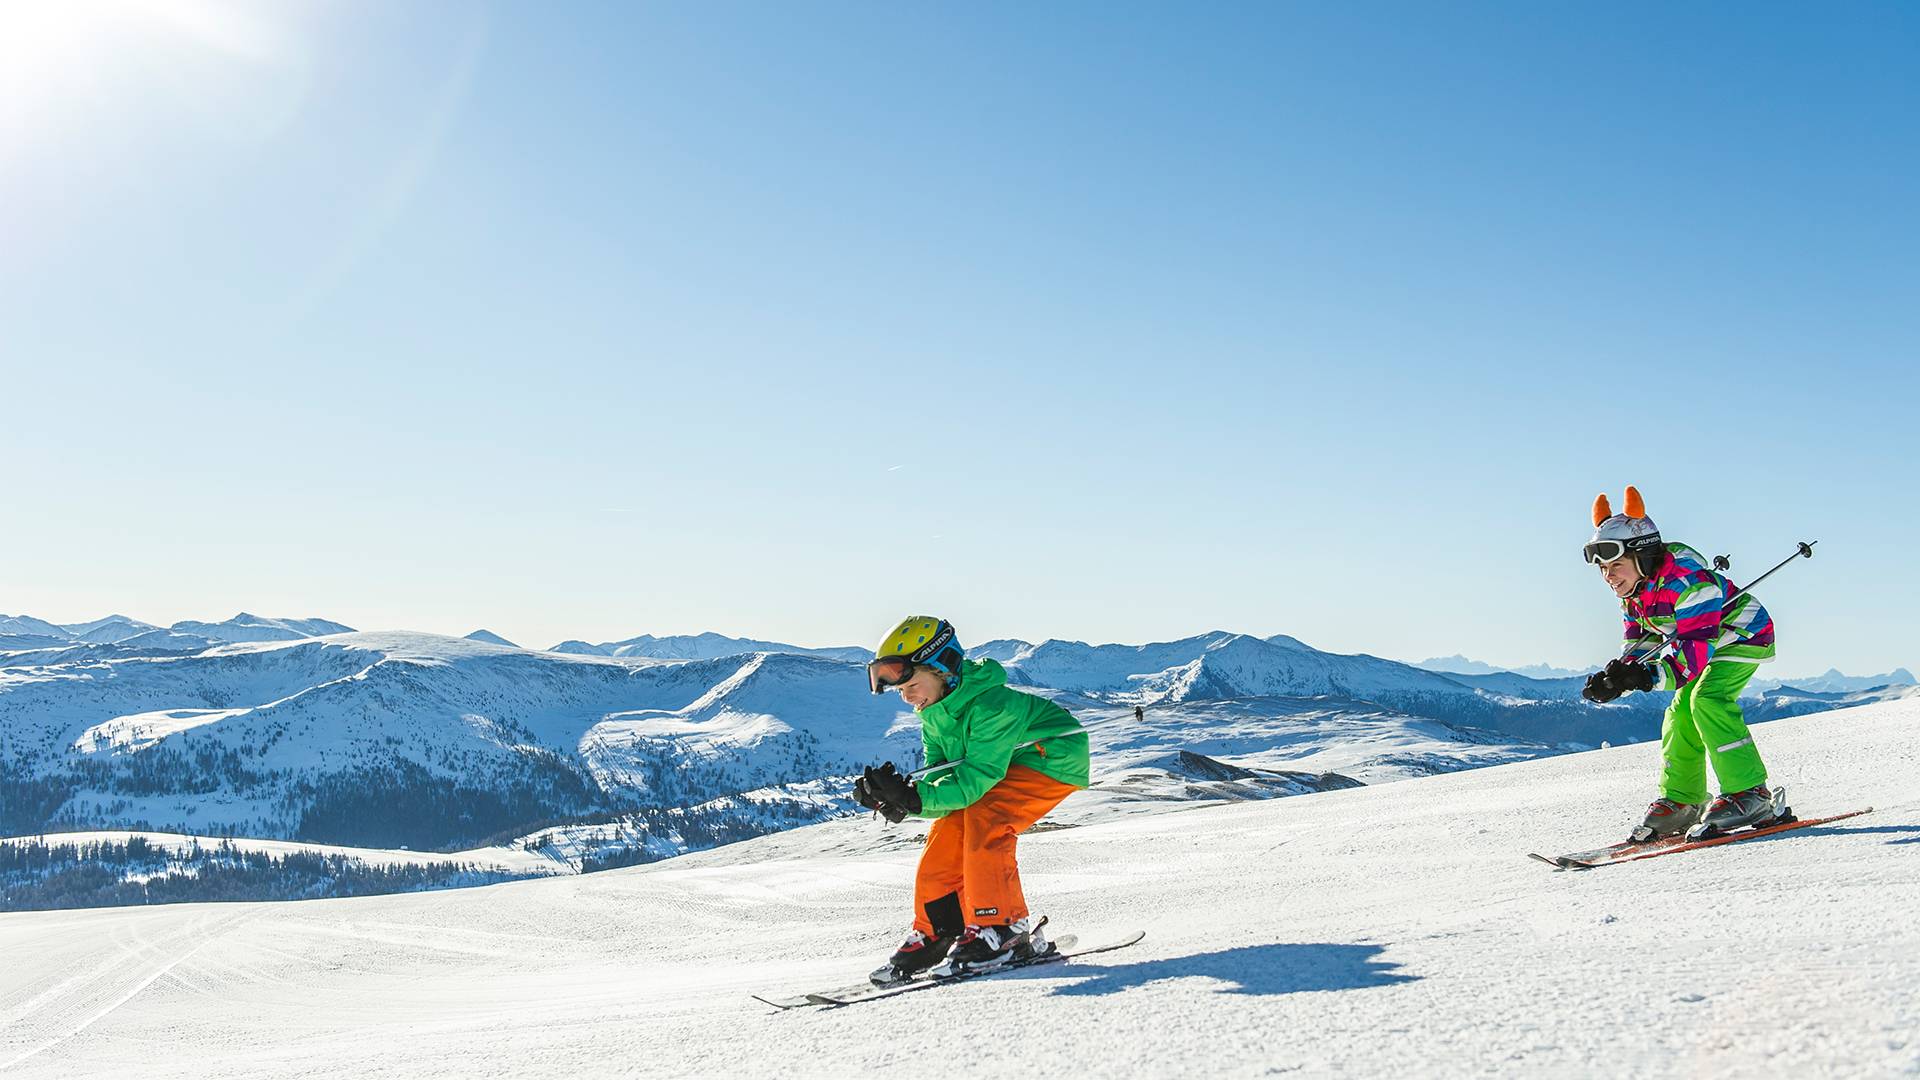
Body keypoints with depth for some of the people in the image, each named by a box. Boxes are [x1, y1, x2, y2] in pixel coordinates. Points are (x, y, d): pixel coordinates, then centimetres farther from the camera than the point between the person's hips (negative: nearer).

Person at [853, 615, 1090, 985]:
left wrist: (913, 798, -44)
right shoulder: (934, 714, -5)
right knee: (948, 833, -6)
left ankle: (1004, 931, -19)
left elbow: (975, 780, -35)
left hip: (1053, 758, -9)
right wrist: (896, 800, -26)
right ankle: (934, 934, 7)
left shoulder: (991, 705, -32)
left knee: (983, 820, -27)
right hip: (1001, 768, 9)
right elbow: (939, 782, -6)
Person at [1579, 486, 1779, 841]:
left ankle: (1750, 795, -23)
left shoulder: (1686, 581, -35)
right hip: (1707, 645, 9)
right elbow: (1639, 646, -2)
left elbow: (1697, 646, -39)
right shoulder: (1633, 596, -5)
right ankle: (1680, 802, 14)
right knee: (1681, 714, 4)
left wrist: (1649, 676, -50)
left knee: (1707, 699, -26)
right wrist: (1614, 677, -22)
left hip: (1744, 635, -9)